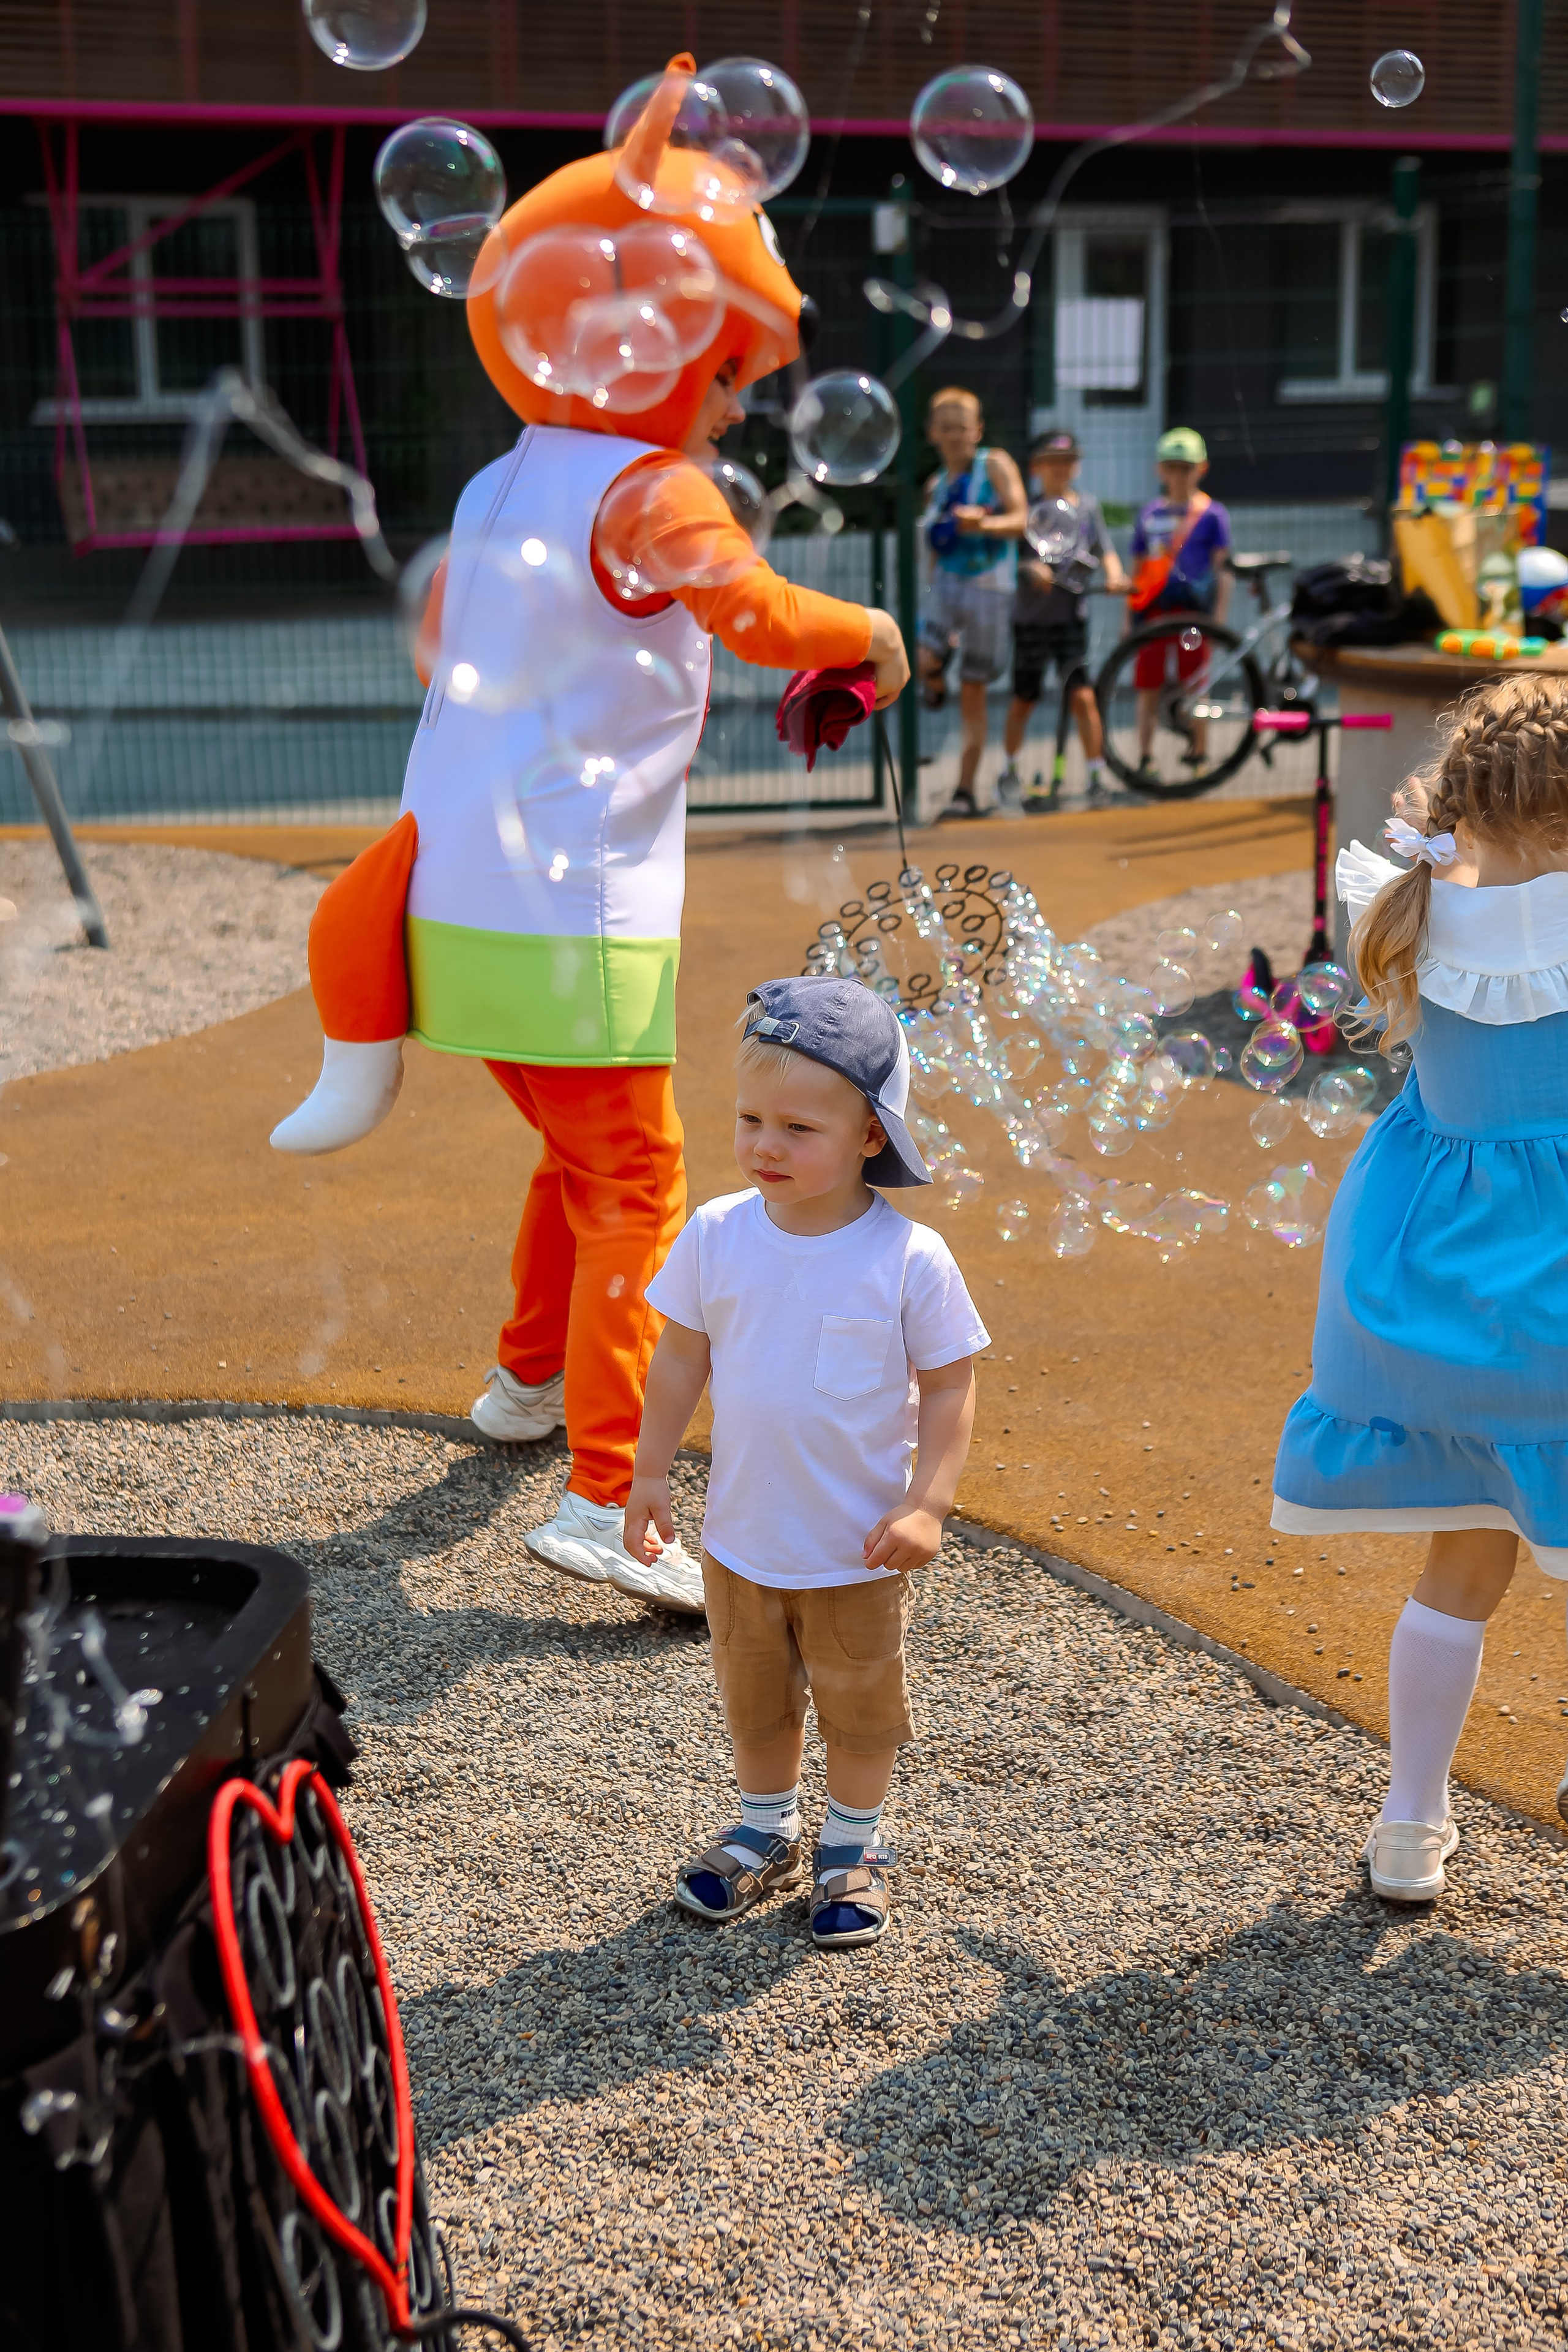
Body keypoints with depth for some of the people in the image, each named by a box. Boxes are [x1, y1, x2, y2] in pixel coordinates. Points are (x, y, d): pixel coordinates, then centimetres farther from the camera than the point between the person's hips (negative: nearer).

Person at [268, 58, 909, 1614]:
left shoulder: (499, 486, 13)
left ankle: (527, 1381, 42)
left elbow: (440, 634, 29)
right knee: (636, 1189, -6)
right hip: (569, 917, -9)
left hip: (451, 894, 9)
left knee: (581, 1155, 26)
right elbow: (762, 616, -28)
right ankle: (600, 1503, -11)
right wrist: (871, 634, -11)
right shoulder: (649, 491, -12)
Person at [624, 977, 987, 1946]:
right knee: (755, 1699, 21)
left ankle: (852, 1849, 39)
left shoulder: (909, 1259, -19)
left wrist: (927, 1506, -17)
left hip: (859, 1546, -3)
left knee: (860, 1705, 16)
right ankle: (766, 1831, 44)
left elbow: (948, 1387, -10)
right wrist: (653, 1474, 2)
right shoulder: (717, 1236, -11)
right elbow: (681, 1358, 0)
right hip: (742, 1534, 3)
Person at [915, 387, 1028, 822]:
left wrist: (983, 524, -30)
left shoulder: (995, 465, 1)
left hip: (989, 588, -3)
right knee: (925, 663, -26)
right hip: (946, 583, 3)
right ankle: (936, 683, 13)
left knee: (973, 694, 0)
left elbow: (1022, 520, -11)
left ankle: (966, 792, 6)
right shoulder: (936, 486, 14)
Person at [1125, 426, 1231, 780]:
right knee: (1148, 685, 0)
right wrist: (1129, 617, 12)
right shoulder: (1149, 514, 13)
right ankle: (1145, 758, 5)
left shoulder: (1211, 514, 4)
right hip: (1153, 608, 3)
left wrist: (1219, 616, -9)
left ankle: (1199, 756, 10)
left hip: (1193, 607, -3)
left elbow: (1222, 568, 0)